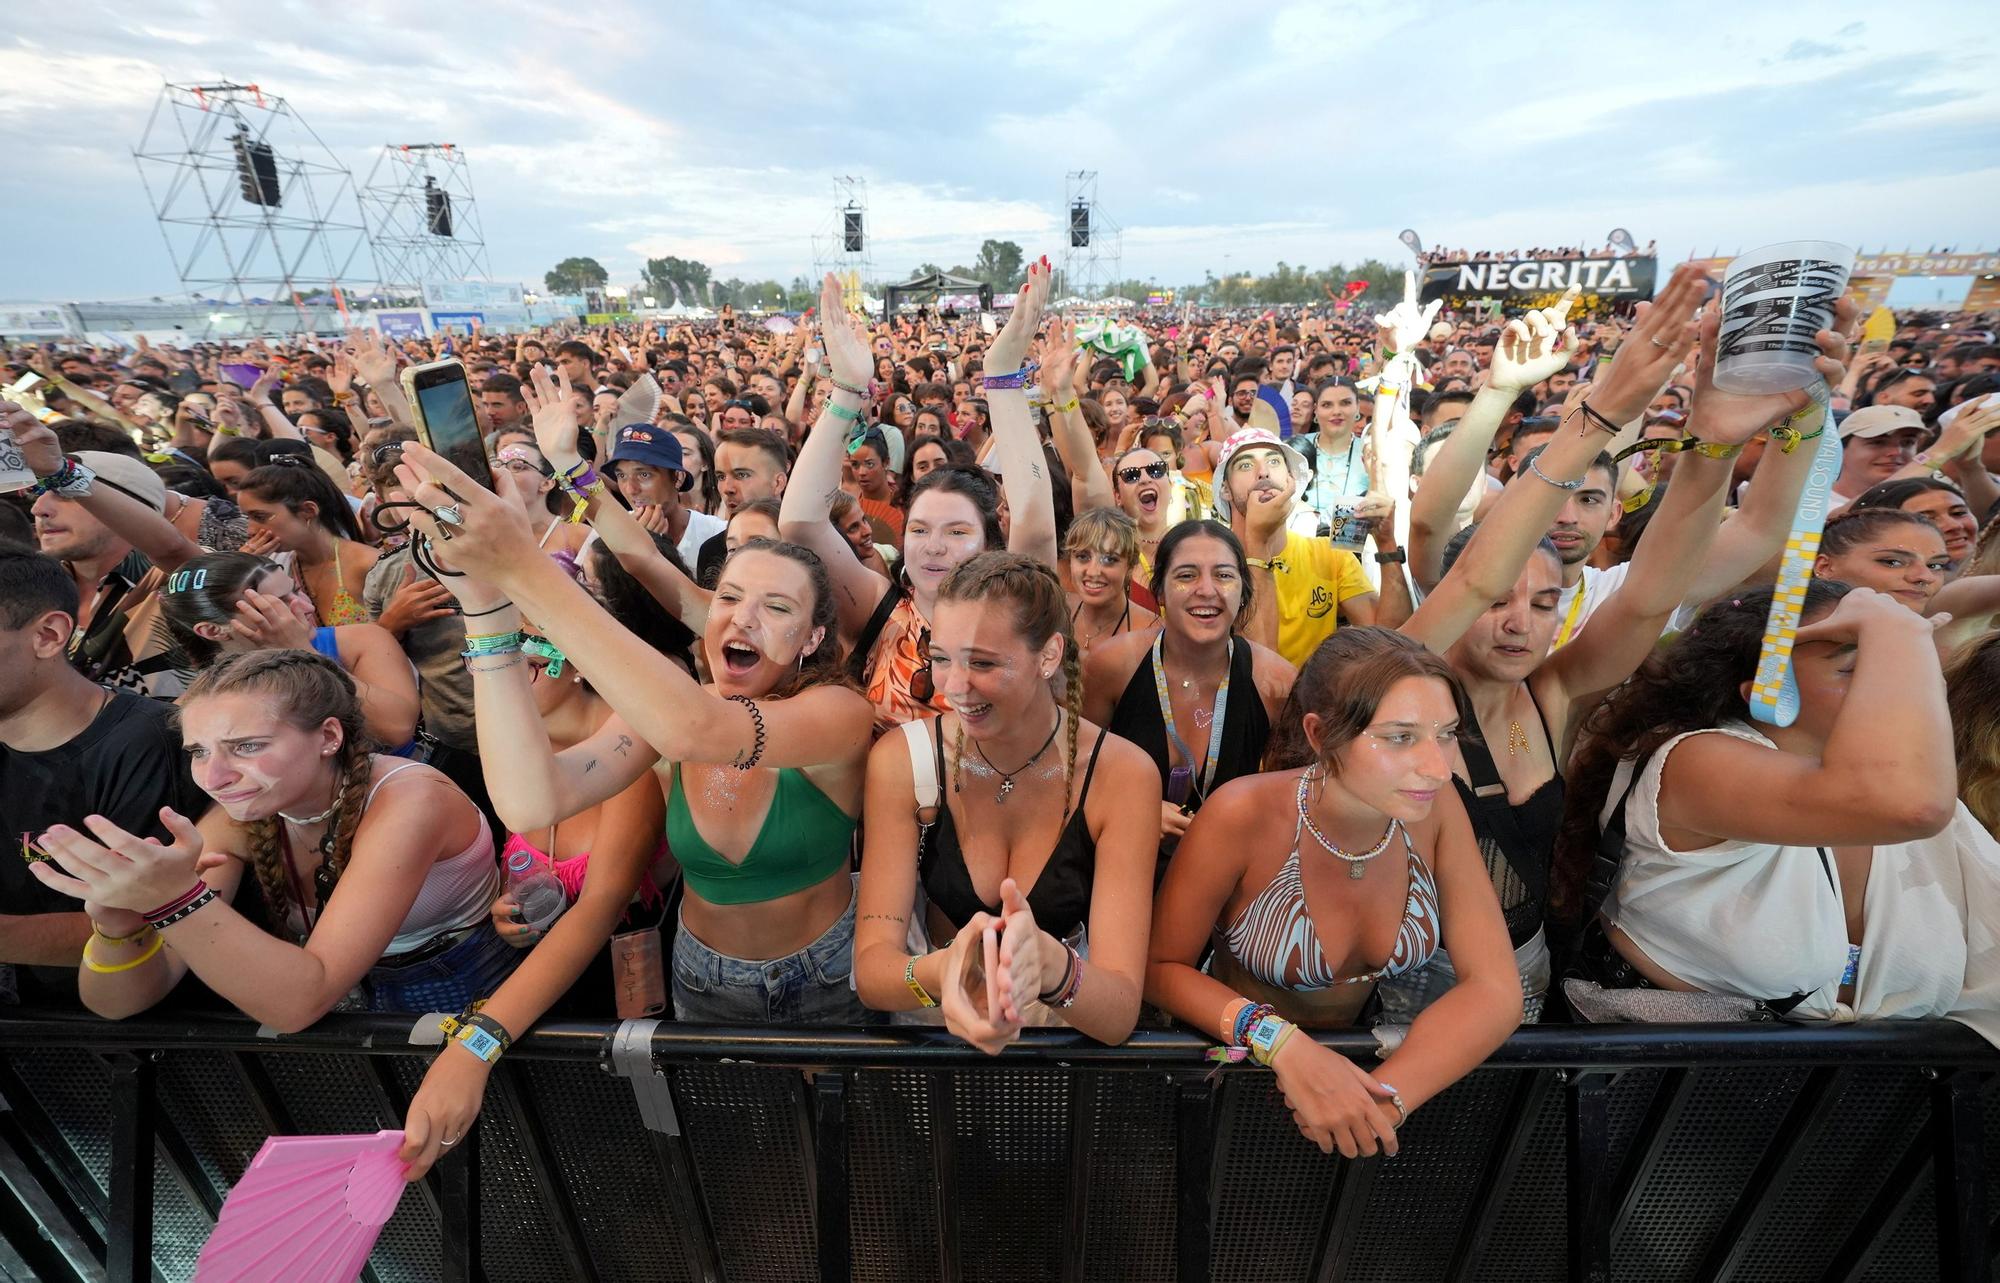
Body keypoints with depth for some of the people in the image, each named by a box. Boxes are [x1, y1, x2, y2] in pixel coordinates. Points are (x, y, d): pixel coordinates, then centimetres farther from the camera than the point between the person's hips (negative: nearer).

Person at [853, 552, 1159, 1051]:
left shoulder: (1122, 775, -15)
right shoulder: (901, 761, -12)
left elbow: (1120, 1014, -18)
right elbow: (871, 971, -15)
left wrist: (1049, 964, -39)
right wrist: (940, 972, -36)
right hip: (932, 1029, 1)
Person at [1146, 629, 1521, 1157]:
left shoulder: (1432, 807, -14)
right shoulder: (1242, 816, -24)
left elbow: (1494, 987, -16)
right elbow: (1159, 965, -16)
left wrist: (1382, 1100, -30)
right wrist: (1281, 1043, -31)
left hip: (1354, 1063, 3)